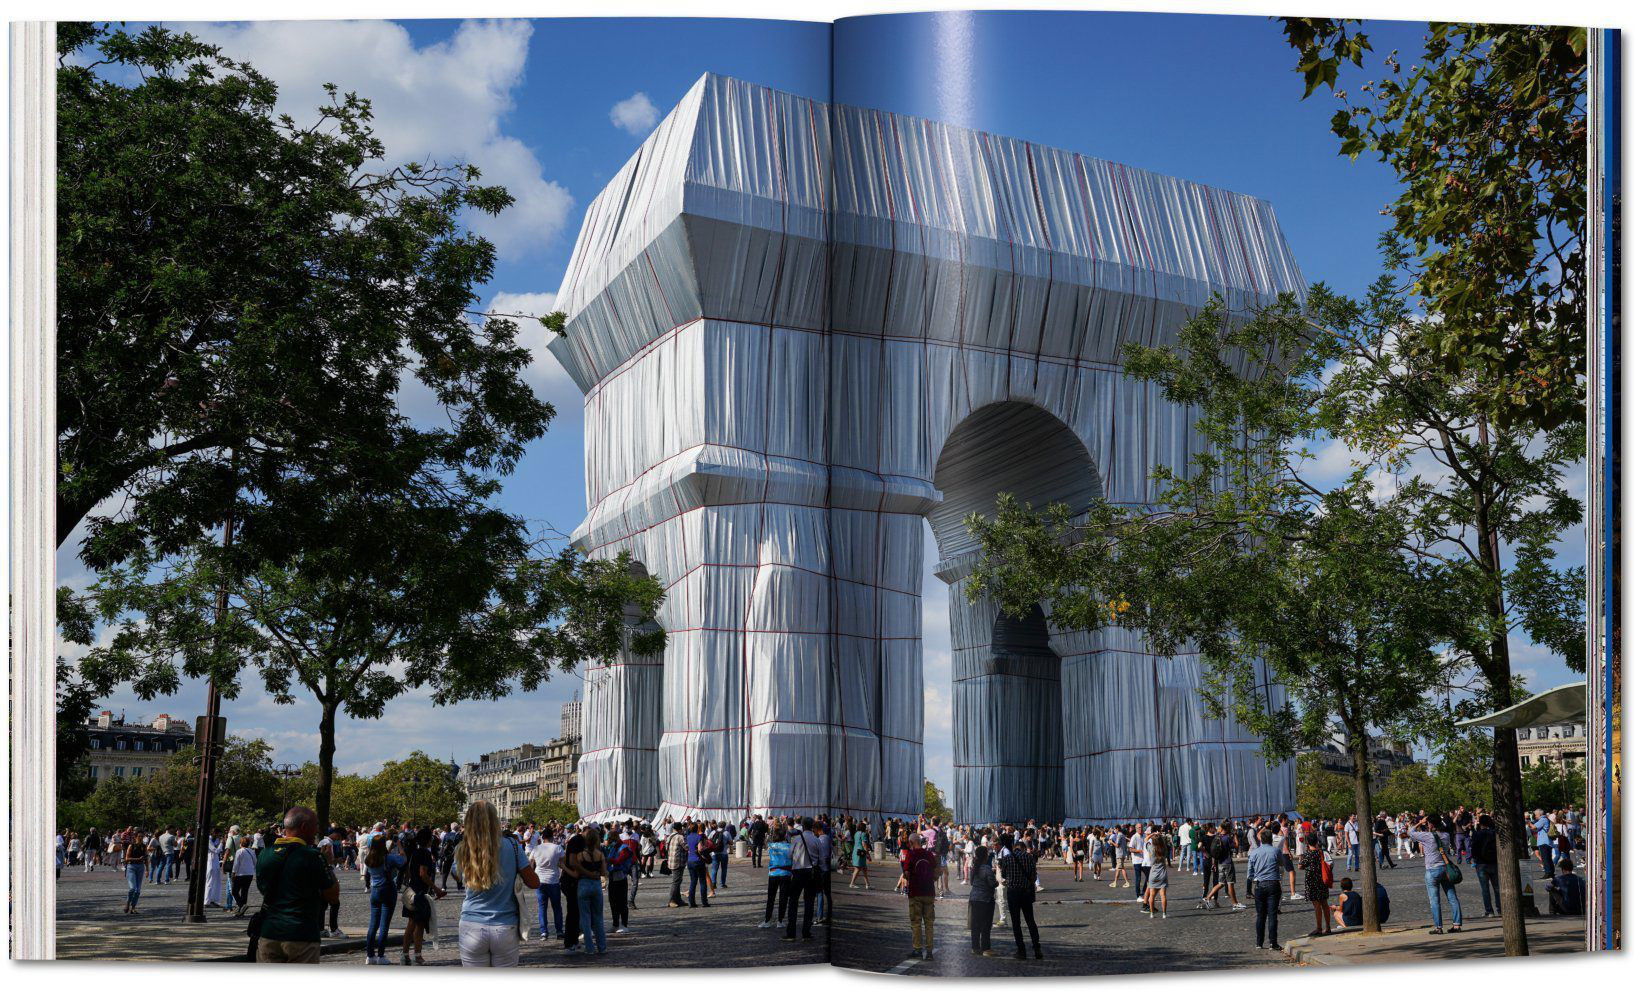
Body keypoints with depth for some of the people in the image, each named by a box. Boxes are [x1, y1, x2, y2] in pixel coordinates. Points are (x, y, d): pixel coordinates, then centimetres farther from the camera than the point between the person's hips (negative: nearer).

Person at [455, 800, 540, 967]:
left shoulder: (462, 851, -4)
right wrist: (531, 866, 19)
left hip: (471, 928, 1)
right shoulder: (511, 846, -7)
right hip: (505, 928, -1)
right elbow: (534, 883, -2)